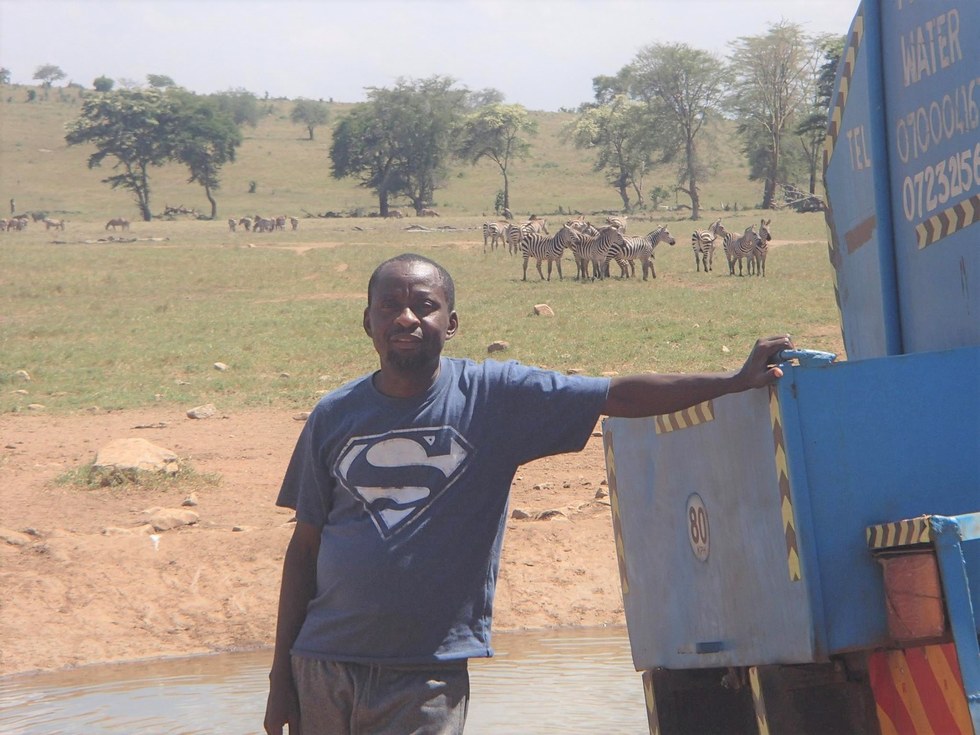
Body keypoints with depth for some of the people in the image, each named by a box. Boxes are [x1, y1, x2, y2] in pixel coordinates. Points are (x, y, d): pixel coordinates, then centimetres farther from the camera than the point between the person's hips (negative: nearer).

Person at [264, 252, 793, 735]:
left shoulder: (494, 396, -2)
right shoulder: (334, 416, 4)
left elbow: (620, 396, -6)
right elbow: (305, 546, 8)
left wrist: (736, 381, -14)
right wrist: (281, 672, 5)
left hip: (428, 675, -2)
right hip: (323, 666, 2)